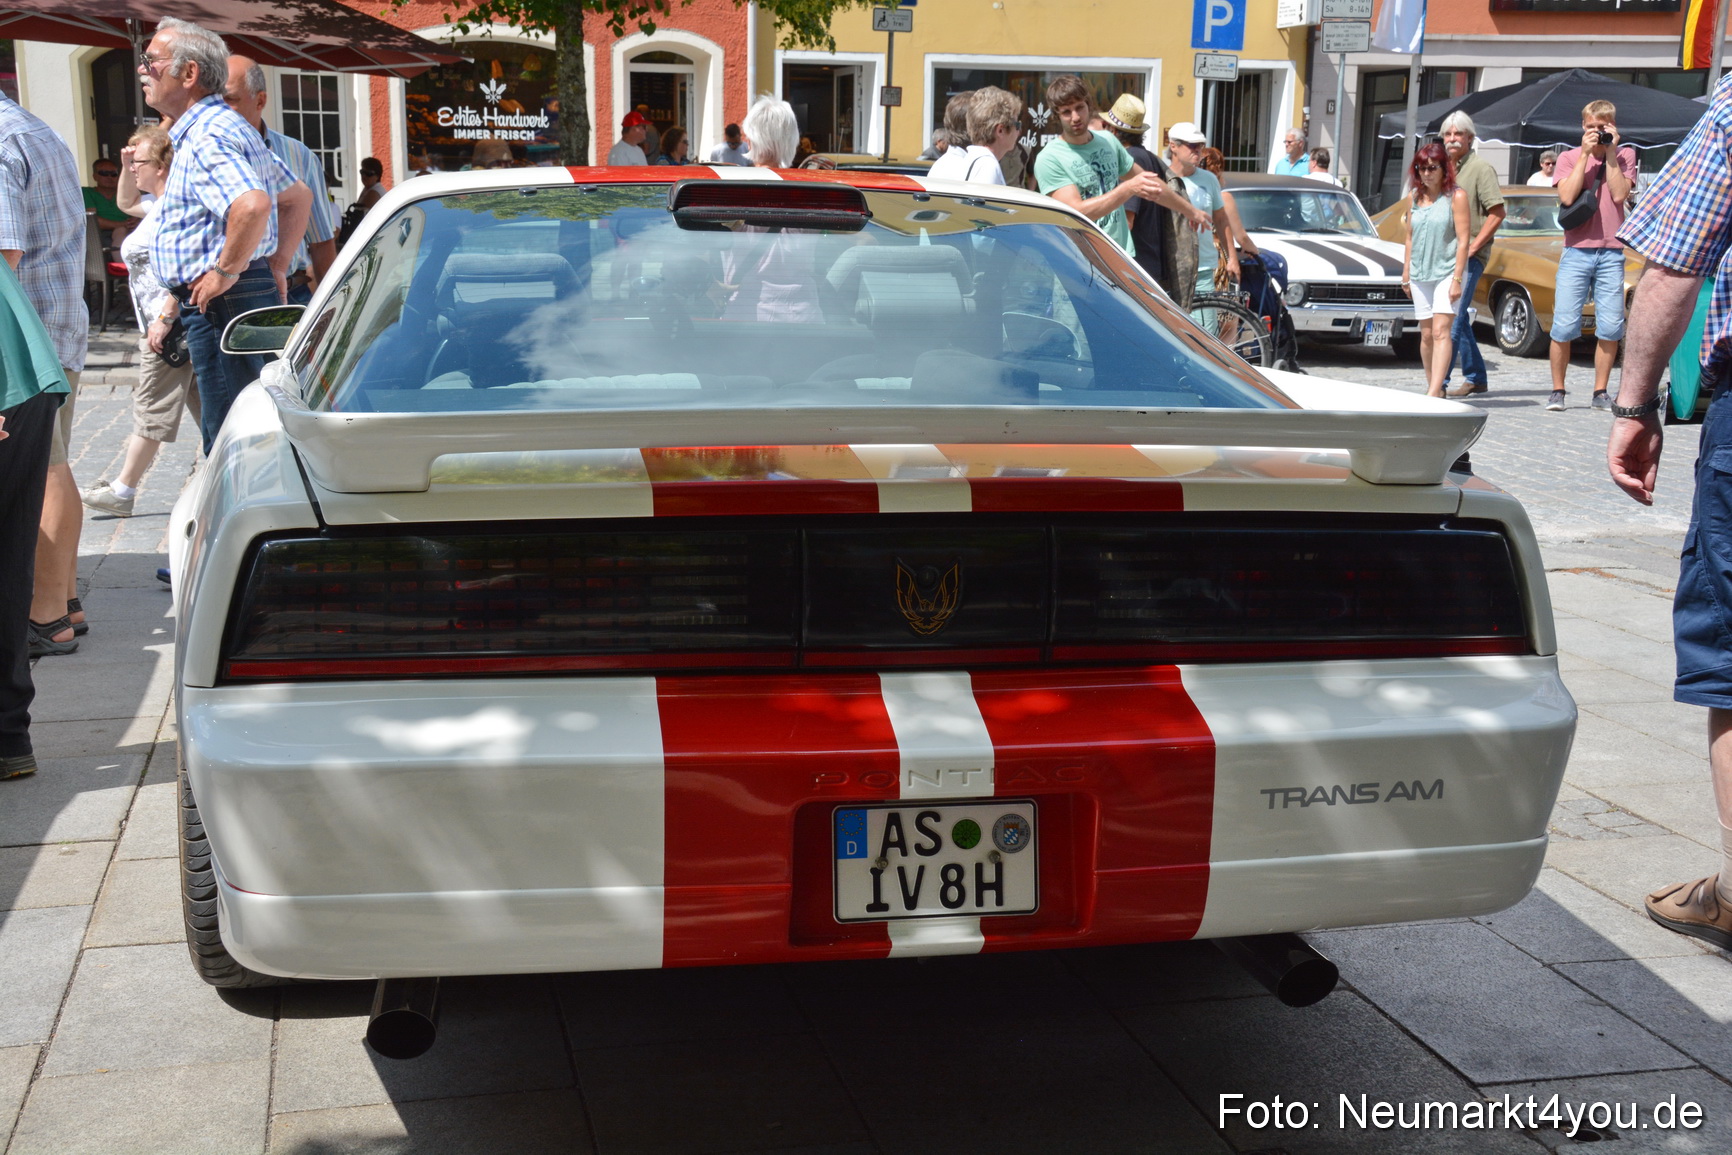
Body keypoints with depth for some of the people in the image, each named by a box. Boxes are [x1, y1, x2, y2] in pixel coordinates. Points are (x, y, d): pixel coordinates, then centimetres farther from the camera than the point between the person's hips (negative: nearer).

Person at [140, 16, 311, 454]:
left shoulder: (206, 137, -15)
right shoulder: (230, 128, 19)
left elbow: (252, 205, -34)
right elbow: (298, 196, 26)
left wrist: (227, 273, -22)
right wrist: (277, 266, 19)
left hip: (222, 302, -11)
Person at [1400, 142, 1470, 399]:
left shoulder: (1456, 196, -5)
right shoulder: (1416, 198, 11)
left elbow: (1463, 240, -9)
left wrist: (1457, 279, -15)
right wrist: (1406, 273, 13)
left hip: (1447, 272, -5)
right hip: (1420, 274, 6)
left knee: (1440, 331, -15)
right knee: (1426, 334, 8)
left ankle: (1435, 391, -24)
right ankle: (1432, 386, 19)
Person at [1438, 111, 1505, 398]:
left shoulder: (1480, 168, -7)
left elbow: (1497, 213, -12)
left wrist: (1472, 247, -16)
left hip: (1470, 256, -8)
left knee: (1453, 317, -14)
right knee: (1458, 317, 12)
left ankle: (1439, 382, -17)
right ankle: (1476, 378, 23)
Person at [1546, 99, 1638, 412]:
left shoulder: (1625, 156, 9)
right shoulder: (1569, 158, 8)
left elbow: (1619, 195, -6)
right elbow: (1567, 196, -8)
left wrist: (1611, 153, -5)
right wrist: (1585, 153, -7)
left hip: (1611, 252, 1)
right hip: (1576, 251, -1)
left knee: (1611, 327, -2)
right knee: (1564, 325, -6)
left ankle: (1600, 392, 7)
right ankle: (1557, 391, 4)